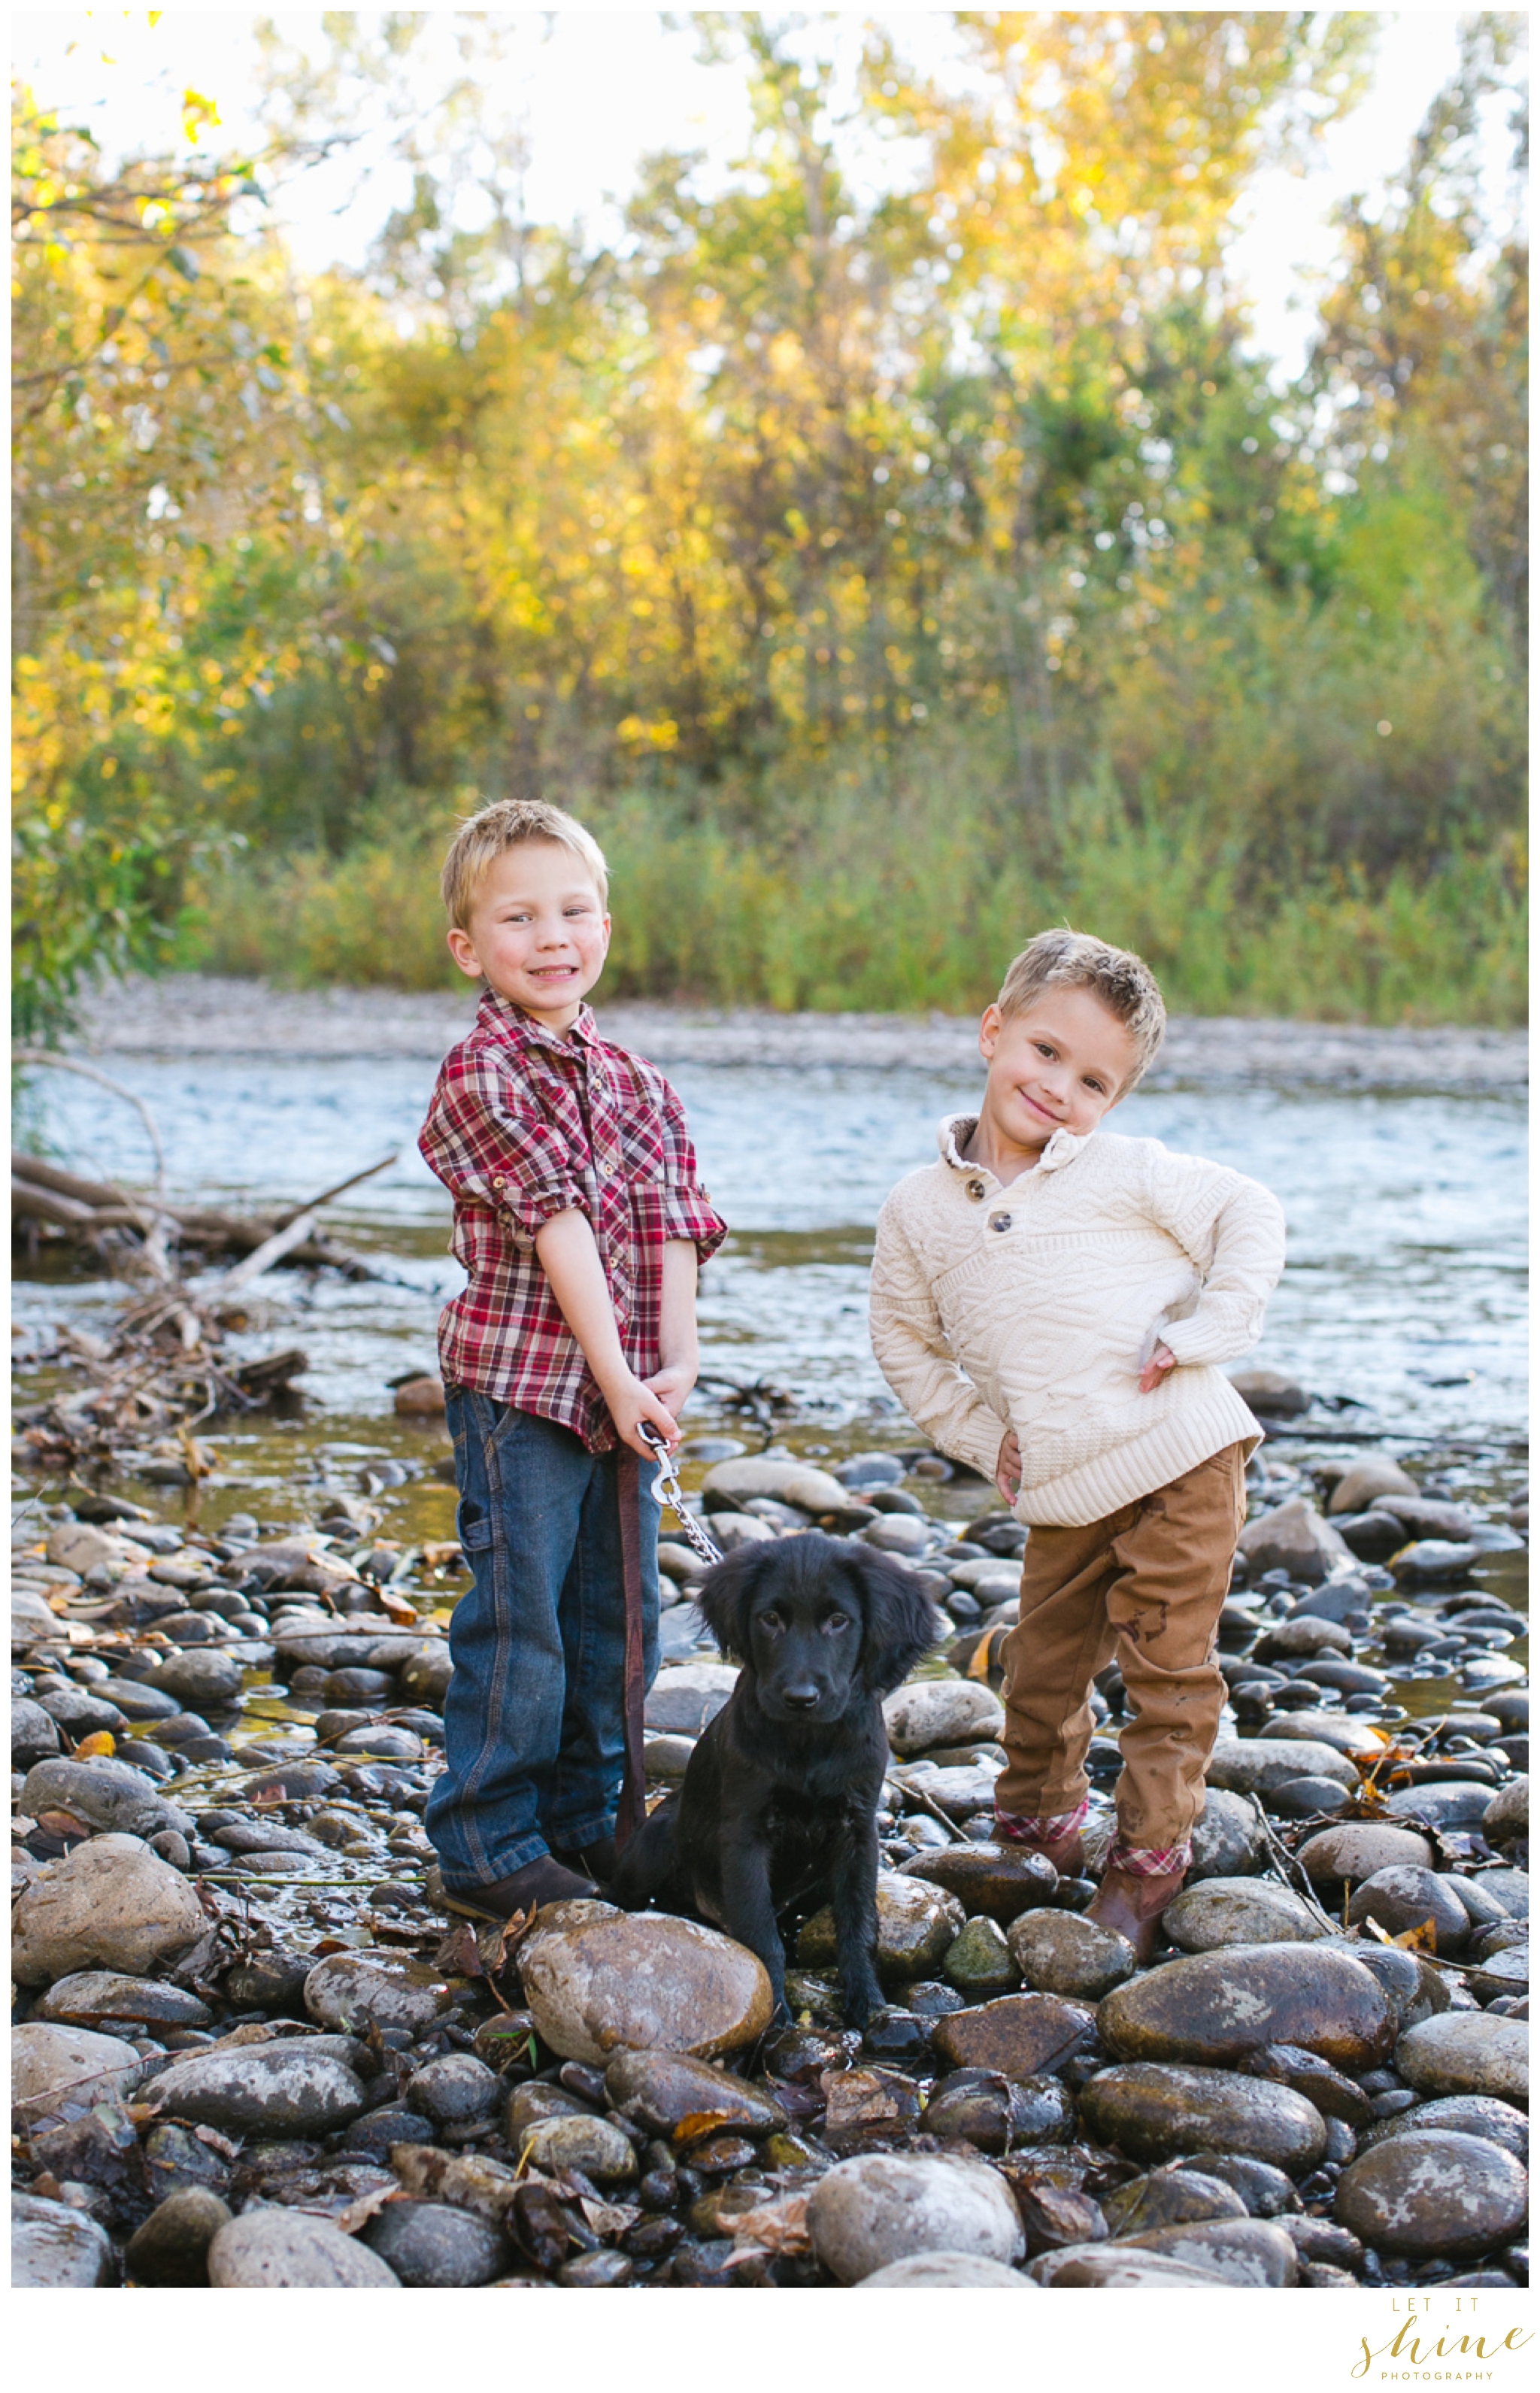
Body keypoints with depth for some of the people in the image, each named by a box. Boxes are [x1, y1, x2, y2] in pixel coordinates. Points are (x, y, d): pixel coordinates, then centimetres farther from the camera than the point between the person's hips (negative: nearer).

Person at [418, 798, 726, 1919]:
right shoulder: (483, 1075, -10)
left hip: (623, 1391, 7)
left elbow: (672, 1230, 3)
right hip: (519, 1381, -7)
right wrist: (618, 1377, -20)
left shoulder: (639, 1082, 11)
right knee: (520, 1625, -3)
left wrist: (675, 1364, -12)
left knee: (617, 1618, 13)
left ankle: (586, 1823, 27)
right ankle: (488, 1847, 7)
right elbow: (559, 1230, -16)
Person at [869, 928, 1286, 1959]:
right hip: (1060, 1493, 3)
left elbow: (1252, 1216, -1)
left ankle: (1150, 1856, 14)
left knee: (1167, 1663, 2)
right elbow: (906, 1340, 14)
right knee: (1043, 1668, 12)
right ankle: (1038, 1823, 34)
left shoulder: (1126, 1172, -6)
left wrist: (1204, 1333, -10)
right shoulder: (920, 1208, 2)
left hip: (1183, 1458, -3)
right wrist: (977, 1434, 5)